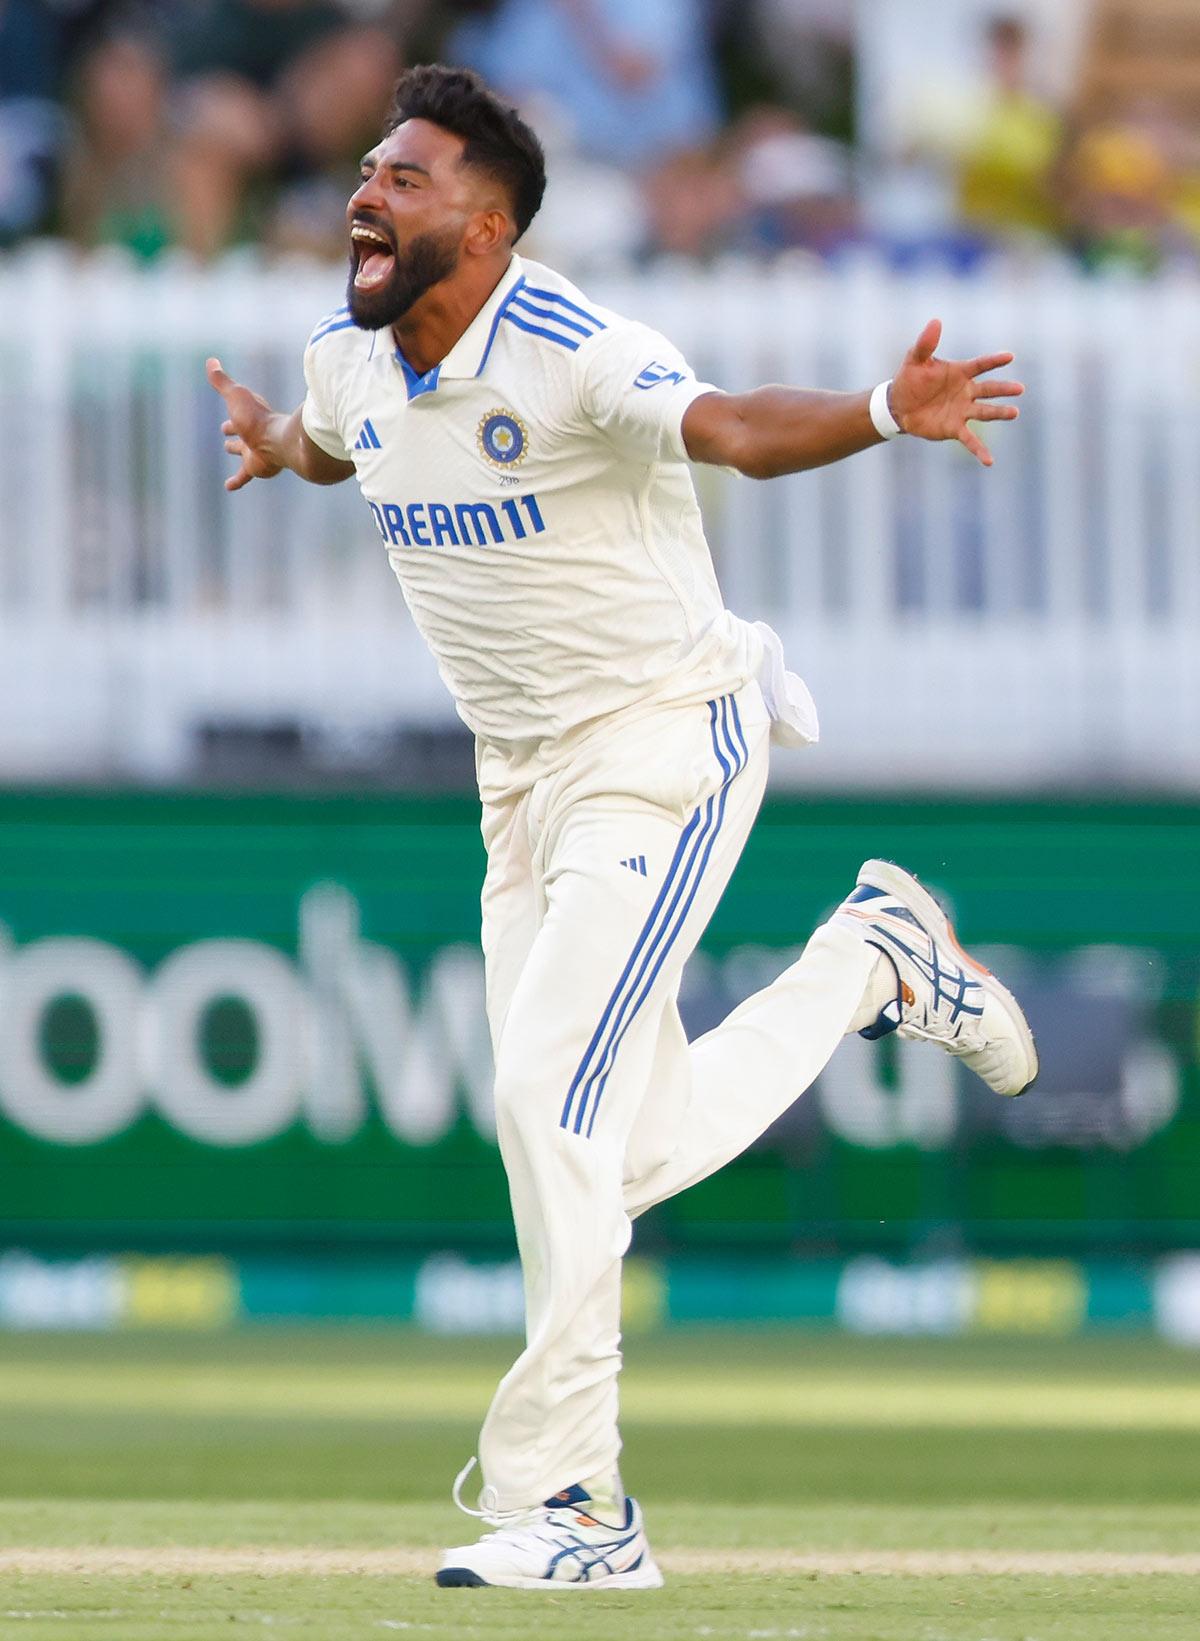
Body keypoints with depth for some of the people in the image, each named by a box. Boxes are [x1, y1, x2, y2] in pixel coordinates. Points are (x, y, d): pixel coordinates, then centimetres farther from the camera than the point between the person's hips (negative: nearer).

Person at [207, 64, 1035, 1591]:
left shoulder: (573, 357, -23)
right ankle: (867, 958, 35)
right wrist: (274, 444, 12)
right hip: (524, 780, 8)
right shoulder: (351, 356, 0)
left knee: (550, 1091, -19)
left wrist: (885, 412, -59)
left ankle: (563, 1502, -7)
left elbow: (736, 428, -44)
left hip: (666, 748, -8)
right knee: (637, 1155, 11)